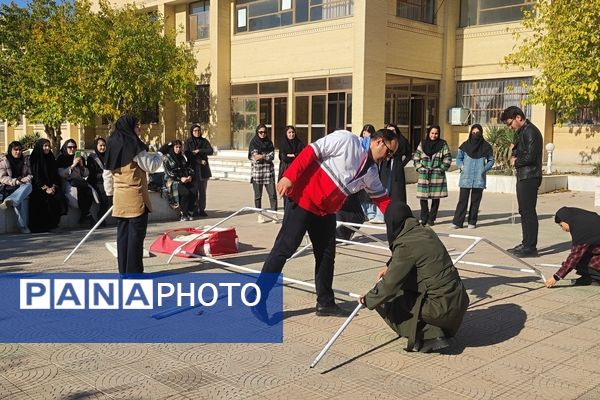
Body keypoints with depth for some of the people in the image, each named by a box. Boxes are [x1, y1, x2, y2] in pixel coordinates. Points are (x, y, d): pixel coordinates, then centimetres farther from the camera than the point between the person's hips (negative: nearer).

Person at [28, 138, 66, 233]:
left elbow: (55, 175, 14)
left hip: (52, 187, 4)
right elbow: (35, 176, -4)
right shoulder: (34, 159, 5)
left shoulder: (51, 159, 19)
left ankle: (54, 224, -25)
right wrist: (45, 188, -15)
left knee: (59, 197, -26)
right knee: (48, 199, -30)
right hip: (38, 188, -4)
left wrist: (53, 187, -5)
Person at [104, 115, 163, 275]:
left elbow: (107, 172, 13)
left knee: (123, 232, 11)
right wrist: (159, 155, 10)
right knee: (136, 234, -1)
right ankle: (134, 271, 1)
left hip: (119, 195, 7)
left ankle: (123, 270, 16)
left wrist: (110, 192, 22)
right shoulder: (134, 145, -12)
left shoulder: (113, 146, 10)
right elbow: (151, 166, -8)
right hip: (136, 195, -7)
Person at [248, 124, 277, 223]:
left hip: (269, 170, 1)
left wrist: (262, 157, -13)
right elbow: (254, 156, -7)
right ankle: (260, 215, 12)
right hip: (257, 170, -1)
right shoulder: (253, 143, 4)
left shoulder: (269, 143, 10)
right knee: (258, 195, 4)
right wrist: (267, 156, -14)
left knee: (272, 193, -6)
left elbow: (272, 156, 0)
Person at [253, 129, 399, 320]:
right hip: (304, 199, -8)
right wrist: (289, 177, -23)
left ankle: (325, 303, 22)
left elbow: (382, 197, 18)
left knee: (326, 254, 10)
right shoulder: (346, 140, -13)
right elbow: (311, 151, -17)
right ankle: (258, 298, 3)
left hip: (326, 211, 8)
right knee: (285, 248, -6)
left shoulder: (371, 172, 11)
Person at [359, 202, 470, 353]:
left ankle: (430, 336, -7)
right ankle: (438, 330, 15)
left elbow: (390, 284, -13)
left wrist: (368, 300, 1)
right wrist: (390, 267, 31)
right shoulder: (426, 233, 7)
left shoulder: (406, 245, -17)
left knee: (386, 302, 1)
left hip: (442, 307, -8)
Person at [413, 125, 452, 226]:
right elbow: (416, 157, 10)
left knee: (436, 197, 1)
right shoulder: (422, 143, 9)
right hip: (424, 175, 1)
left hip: (437, 174, -1)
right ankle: (424, 218, 8)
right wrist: (419, 168, 0)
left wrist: (442, 168, -5)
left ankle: (431, 218, 11)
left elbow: (448, 158, 3)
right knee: (423, 197, -3)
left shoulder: (443, 144, 4)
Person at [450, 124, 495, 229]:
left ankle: (472, 222, 14)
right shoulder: (465, 145, 4)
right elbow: (458, 158, 14)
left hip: (479, 179, 0)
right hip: (465, 178, 0)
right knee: (462, 200, -2)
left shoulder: (486, 146, 4)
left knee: (475, 201, 6)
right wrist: (461, 166, -4)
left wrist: (484, 169, -3)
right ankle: (457, 222, 0)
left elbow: (491, 161, 12)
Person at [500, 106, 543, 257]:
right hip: (523, 177, 10)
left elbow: (530, 157, -22)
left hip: (529, 178, -10)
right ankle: (526, 244, 21)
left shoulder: (531, 132, -14)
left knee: (528, 212, -8)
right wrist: (514, 149, 1)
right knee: (524, 211, 14)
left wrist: (516, 162, -6)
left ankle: (531, 247, -4)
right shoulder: (522, 132, 17)